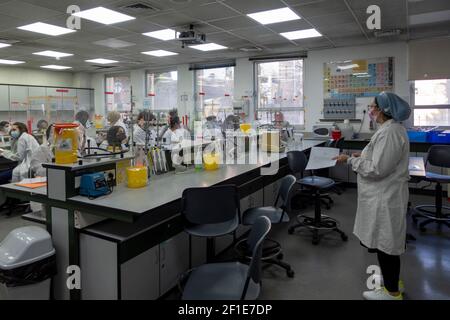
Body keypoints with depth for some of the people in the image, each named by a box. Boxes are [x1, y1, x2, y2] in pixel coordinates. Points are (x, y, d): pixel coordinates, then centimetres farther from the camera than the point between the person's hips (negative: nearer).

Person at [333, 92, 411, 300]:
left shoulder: (389, 132, -23)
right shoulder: (392, 128, 11)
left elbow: (377, 169, -26)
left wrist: (350, 160, -17)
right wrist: (363, 155, 12)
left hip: (385, 198, -10)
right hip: (384, 195, 10)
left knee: (385, 244, 3)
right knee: (385, 242, 21)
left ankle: (392, 292, 19)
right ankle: (392, 281, 37)